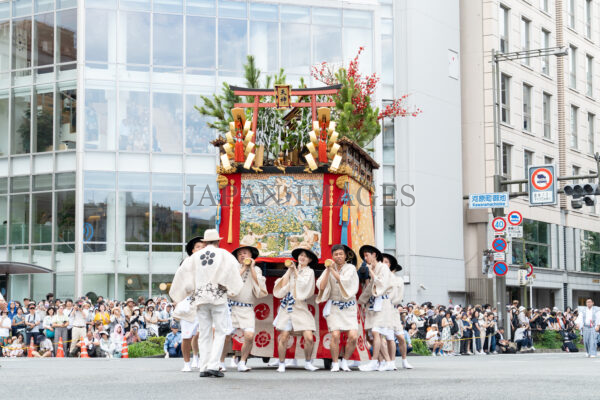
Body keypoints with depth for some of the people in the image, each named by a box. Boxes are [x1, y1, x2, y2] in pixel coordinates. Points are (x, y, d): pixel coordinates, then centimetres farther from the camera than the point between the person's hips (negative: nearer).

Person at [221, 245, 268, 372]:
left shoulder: (256, 270, 14)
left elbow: (260, 287, -2)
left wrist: (252, 268, -1)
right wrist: (243, 268, -4)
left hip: (247, 309, 1)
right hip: (231, 307, -1)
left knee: (249, 336, -16)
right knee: (225, 336, -8)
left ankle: (242, 362, 2)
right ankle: (221, 362, 14)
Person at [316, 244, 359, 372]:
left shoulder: (350, 268, 0)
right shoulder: (329, 269, 7)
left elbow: (344, 281, -18)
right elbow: (321, 286, -6)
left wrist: (333, 270, -19)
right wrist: (327, 270, -13)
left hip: (349, 307, 0)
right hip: (334, 307, 0)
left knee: (353, 336, -13)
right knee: (335, 335, -17)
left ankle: (344, 362, 7)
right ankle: (335, 364, 0)